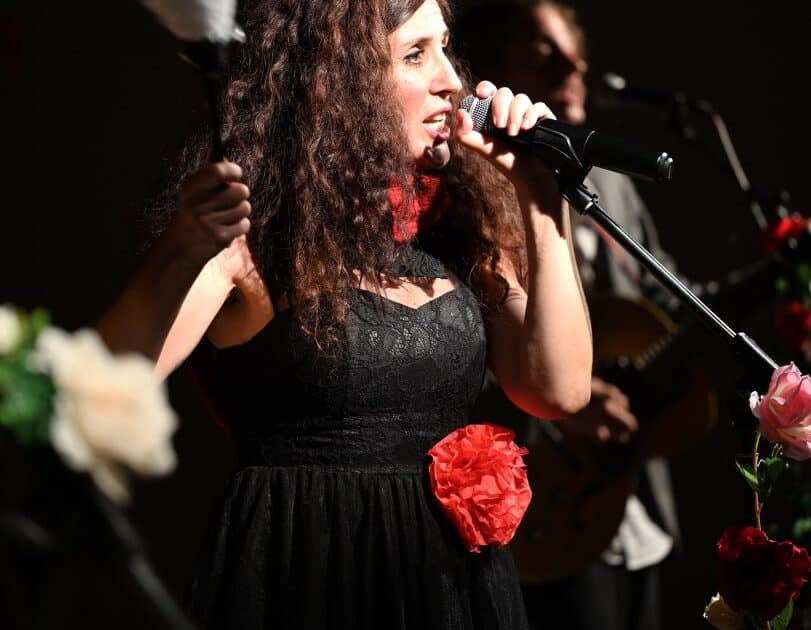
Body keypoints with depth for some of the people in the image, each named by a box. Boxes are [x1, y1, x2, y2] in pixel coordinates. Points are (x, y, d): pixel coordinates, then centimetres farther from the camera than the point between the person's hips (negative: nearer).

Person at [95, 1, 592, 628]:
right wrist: (182, 258, -36)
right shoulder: (252, 228, -10)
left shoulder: (452, 220, 5)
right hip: (304, 577, -5)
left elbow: (560, 389, -3)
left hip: (457, 574, 5)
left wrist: (541, 202, -7)